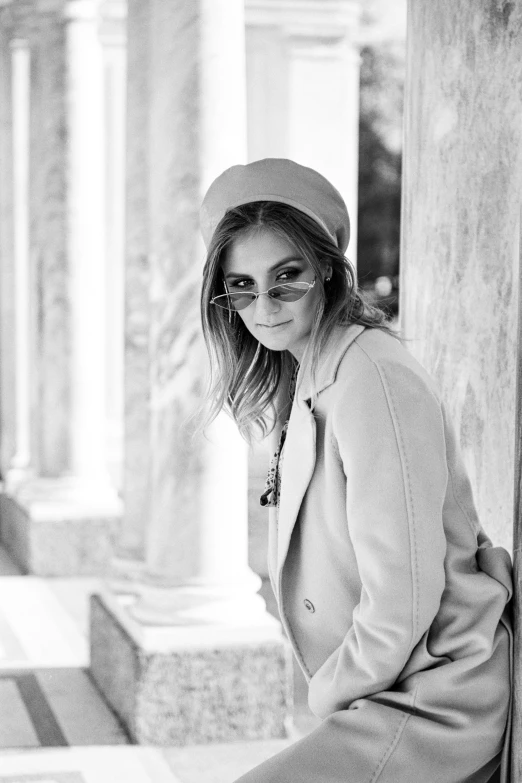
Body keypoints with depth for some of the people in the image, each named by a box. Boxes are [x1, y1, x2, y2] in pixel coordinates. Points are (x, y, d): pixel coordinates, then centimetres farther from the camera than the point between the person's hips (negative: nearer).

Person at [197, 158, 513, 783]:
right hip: (391, 695, 9)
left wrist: (329, 692, -7)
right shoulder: (305, 383, 9)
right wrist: (332, 689, 8)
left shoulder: (371, 380, -20)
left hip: (435, 708, -9)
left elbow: (402, 603, -22)